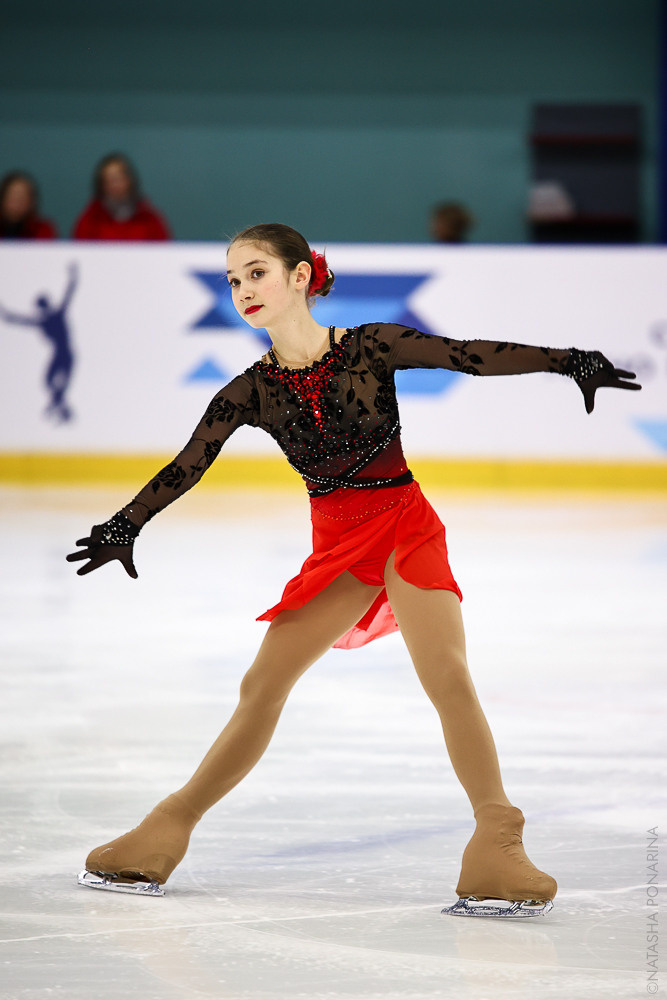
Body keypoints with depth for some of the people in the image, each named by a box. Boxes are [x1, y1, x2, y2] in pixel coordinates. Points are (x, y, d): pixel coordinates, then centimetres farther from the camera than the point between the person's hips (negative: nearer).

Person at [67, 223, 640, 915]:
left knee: (446, 673, -20)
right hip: (335, 545, 3)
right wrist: (124, 526, -8)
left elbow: (472, 356, -12)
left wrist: (568, 361, -20)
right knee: (262, 685, 3)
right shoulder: (251, 391, 0)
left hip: (404, 525, -3)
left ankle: (497, 845, -19)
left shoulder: (371, 347, -8)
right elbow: (188, 465, 0)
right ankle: (169, 829, 13)